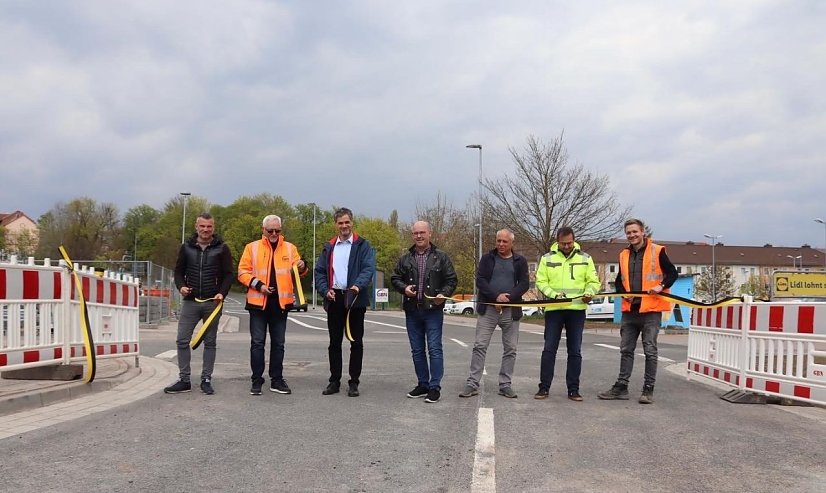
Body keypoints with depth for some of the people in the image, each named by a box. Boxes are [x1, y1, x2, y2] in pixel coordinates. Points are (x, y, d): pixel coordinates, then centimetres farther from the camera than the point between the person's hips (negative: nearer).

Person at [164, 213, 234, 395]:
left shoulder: (221, 248, 2)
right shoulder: (186, 247, 7)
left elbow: (229, 274, 2)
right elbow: (179, 271, 13)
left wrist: (222, 293, -13)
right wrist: (181, 286, -6)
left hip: (213, 302, -2)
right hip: (190, 302, 2)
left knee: (210, 342, 5)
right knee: (182, 341, -1)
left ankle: (206, 380, 13)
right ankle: (184, 380, 8)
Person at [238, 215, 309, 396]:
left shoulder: (289, 248, 9)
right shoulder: (252, 247, 3)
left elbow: (297, 271, 4)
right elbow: (243, 272, 0)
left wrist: (302, 267, -19)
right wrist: (258, 284, -14)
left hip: (281, 303, 2)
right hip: (258, 302, -2)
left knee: (278, 343, 9)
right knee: (257, 342, 2)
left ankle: (277, 380, 18)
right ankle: (257, 381, 10)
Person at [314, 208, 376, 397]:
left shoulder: (363, 246, 2)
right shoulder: (329, 247, 14)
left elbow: (369, 268, -11)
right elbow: (319, 271, 13)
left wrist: (358, 285, -29)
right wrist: (325, 290, -5)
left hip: (355, 299, -3)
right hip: (334, 299, 4)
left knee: (356, 342, 2)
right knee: (334, 342, 9)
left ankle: (354, 382, 9)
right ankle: (334, 381, 17)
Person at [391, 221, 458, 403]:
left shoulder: (441, 257, 2)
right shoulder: (406, 258, 10)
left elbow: (451, 280, 2)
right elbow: (395, 278, 13)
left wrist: (443, 294, -15)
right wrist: (404, 287, -7)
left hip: (433, 311, -4)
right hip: (412, 311, 4)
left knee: (434, 349, -5)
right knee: (417, 350, 11)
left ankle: (435, 387, 0)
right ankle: (423, 384, 21)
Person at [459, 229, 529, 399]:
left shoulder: (520, 261, 8)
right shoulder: (487, 258, 5)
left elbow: (524, 283, 1)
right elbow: (480, 280, -4)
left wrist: (509, 297, -15)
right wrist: (496, 296, -17)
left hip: (511, 310, 1)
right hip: (488, 308, -1)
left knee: (510, 349, 5)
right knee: (480, 346, -4)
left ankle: (505, 385, 15)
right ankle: (472, 384, 0)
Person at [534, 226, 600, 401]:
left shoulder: (585, 258, 6)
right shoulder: (547, 258, 4)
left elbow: (594, 281, 7)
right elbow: (541, 282, 1)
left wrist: (589, 293, -14)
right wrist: (554, 294, -15)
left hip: (577, 309, 1)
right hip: (553, 309, -1)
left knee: (575, 351, 5)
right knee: (549, 349, 0)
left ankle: (573, 389, 13)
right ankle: (544, 387, 7)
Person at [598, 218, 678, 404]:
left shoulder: (658, 251, -3)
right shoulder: (624, 255, 12)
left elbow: (672, 273, -2)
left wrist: (661, 286, -19)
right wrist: (623, 293, 0)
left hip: (651, 309, -5)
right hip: (629, 310, 5)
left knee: (650, 350, 1)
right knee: (626, 350, 9)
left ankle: (648, 390, 9)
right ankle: (621, 387, 15)